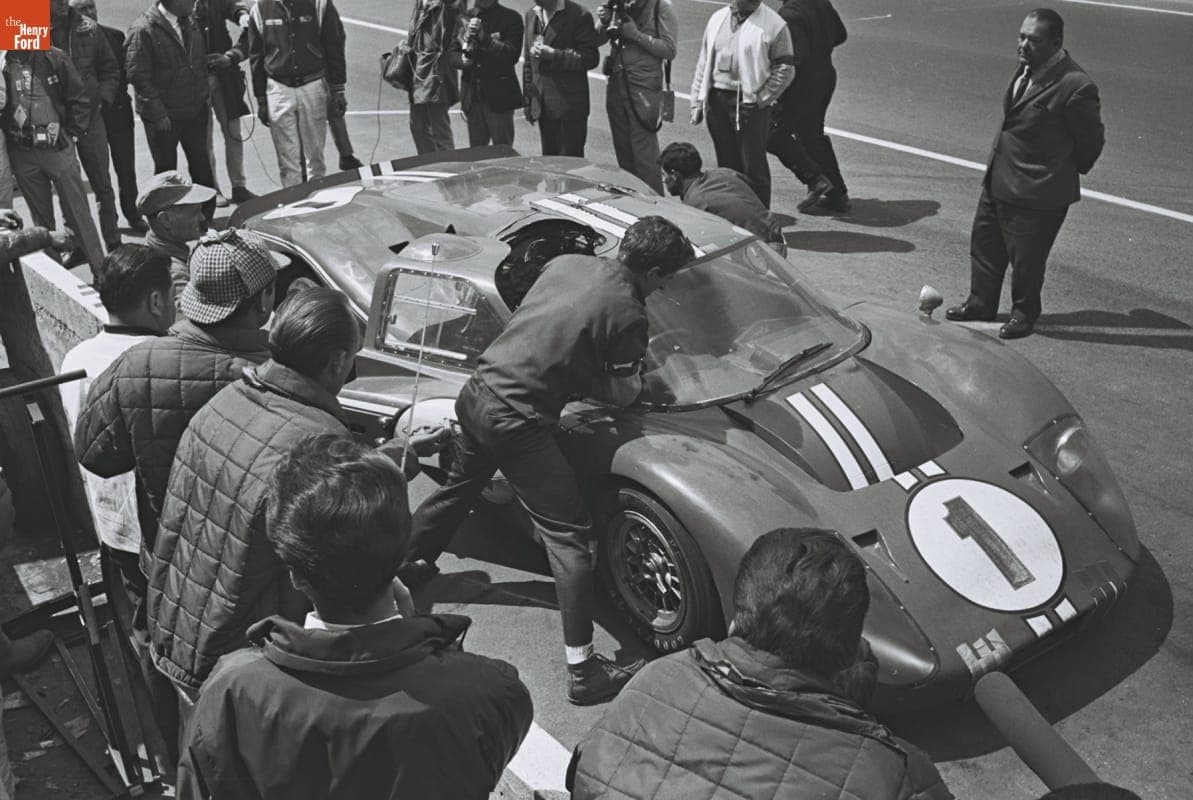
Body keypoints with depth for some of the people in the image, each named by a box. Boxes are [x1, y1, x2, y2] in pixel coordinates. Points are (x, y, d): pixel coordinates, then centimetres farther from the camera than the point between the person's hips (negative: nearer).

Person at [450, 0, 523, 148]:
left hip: (499, 96, -4)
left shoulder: (511, 18, -2)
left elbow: (512, 55, -13)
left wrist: (484, 36, -22)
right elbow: (453, 52, 14)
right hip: (472, 96, 4)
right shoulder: (465, 18, 11)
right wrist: (462, 60, -9)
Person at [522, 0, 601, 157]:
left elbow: (591, 57, -11)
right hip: (543, 105, 6)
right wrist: (527, 100, 14)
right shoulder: (531, 14, 12)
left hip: (570, 104, -6)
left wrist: (553, 55, -19)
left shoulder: (578, 15, -8)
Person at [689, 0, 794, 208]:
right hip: (716, 101, 5)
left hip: (750, 104, -5)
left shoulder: (774, 25, -5)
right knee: (726, 165, 12)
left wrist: (761, 99, -11)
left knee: (754, 167, -4)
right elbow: (703, 62, 14)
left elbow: (785, 69, -6)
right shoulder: (718, 18, 11)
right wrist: (697, 101, 10)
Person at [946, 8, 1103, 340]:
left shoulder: (1075, 86, -24)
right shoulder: (1027, 68, 0)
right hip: (997, 180, 8)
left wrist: (1067, 170, 4)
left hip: (1036, 192, -8)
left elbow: (1091, 139, -10)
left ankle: (1024, 313, 33)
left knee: (1025, 259, 9)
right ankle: (981, 303, 41)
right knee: (984, 243, 21)